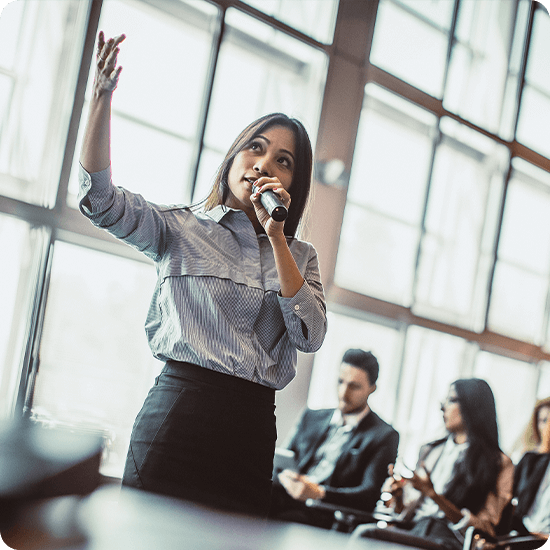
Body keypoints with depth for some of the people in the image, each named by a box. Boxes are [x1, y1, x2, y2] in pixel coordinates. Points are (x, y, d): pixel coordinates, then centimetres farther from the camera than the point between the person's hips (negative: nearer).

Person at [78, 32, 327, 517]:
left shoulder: (299, 255, 14)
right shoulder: (182, 229, 6)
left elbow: (311, 336, -2)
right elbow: (100, 199, -10)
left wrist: (276, 238, -6)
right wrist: (101, 96, -21)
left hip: (252, 427, 3)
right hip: (178, 410, -3)